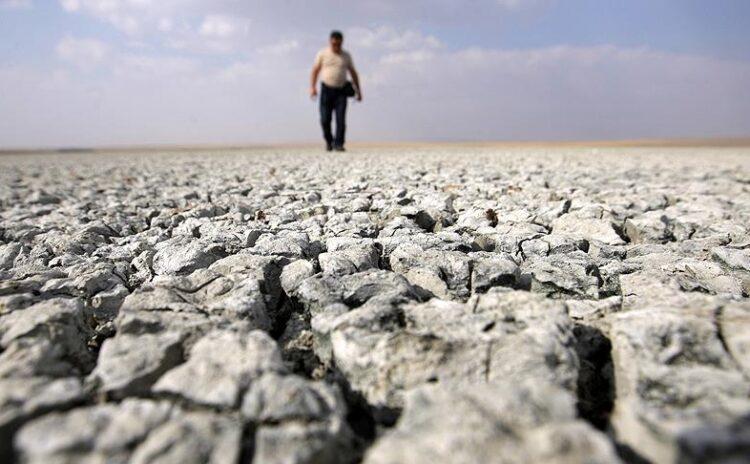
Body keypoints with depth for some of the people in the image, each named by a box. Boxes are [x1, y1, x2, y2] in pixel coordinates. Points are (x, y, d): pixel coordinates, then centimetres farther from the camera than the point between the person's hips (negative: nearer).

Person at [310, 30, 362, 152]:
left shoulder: (346, 56, 10)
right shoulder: (322, 54, 5)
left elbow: (353, 73, 15)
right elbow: (315, 71, 4)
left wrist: (358, 90, 10)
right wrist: (312, 87, -8)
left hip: (341, 91, 1)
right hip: (326, 90, -1)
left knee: (341, 120, -9)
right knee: (325, 119, -4)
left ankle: (338, 144, -5)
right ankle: (329, 141, 19)